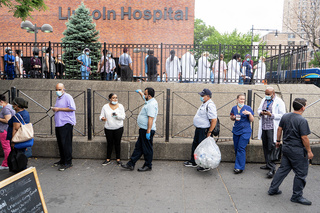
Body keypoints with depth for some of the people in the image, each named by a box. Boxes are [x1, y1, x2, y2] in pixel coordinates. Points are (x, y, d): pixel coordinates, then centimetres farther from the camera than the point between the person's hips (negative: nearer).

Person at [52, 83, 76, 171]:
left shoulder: (68, 97, -7)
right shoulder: (58, 98, 21)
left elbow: (72, 108, -19)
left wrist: (59, 109, -16)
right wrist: (54, 109, 12)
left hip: (66, 124, -9)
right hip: (58, 124, 9)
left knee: (66, 143, -9)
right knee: (60, 143, 14)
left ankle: (68, 163, -3)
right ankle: (62, 160, 25)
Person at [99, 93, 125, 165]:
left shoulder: (120, 106, 1)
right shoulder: (105, 107, 1)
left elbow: (123, 117, -7)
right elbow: (101, 116, -1)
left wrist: (117, 115, -27)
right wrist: (102, 118, -25)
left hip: (118, 128, 0)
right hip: (108, 128, 0)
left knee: (117, 143, 5)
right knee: (109, 143, 7)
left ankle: (118, 159, 17)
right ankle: (108, 159, 18)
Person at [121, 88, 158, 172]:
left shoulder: (151, 104, -20)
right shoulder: (149, 101, 12)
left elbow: (151, 118, -26)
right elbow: (143, 97, 37)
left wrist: (148, 132, -27)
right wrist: (140, 92, 52)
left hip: (147, 130, -11)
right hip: (143, 130, 11)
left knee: (147, 149, 2)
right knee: (138, 147, 13)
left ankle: (148, 166, 16)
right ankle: (131, 164, 20)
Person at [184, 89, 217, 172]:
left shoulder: (210, 105, -20)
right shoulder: (204, 104, 12)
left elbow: (214, 120, -26)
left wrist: (209, 132, -23)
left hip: (204, 130, -10)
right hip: (198, 129, 10)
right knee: (195, 145, 19)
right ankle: (193, 162, 34)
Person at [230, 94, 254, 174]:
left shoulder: (248, 108, -4)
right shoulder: (234, 108, 7)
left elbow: (252, 120, -3)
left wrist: (249, 114, -21)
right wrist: (233, 117, -3)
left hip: (245, 131, -4)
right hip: (236, 130, 5)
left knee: (241, 148, -9)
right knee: (236, 148, 9)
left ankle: (239, 167, -4)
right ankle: (239, 165, 25)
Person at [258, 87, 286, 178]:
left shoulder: (279, 102, -6)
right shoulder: (264, 100, 14)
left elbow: (282, 115, -10)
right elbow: (259, 109, 22)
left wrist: (271, 115, -21)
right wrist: (261, 113, -1)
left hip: (272, 128, -7)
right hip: (263, 127, 7)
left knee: (271, 147, -9)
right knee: (265, 146, 13)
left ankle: (272, 169, -4)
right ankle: (268, 164, 27)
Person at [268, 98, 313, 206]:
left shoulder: (285, 116, 3)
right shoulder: (302, 120, -18)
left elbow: (279, 129, 11)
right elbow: (304, 137, -18)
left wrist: (278, 140, 22)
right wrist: (309, 151, -8)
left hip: (286, 148, 8)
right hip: (297, 151, -7)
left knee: (283, 169, 17)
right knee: (301, 173, 7)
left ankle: (273, 189, 23)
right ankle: (297, 196, 17)